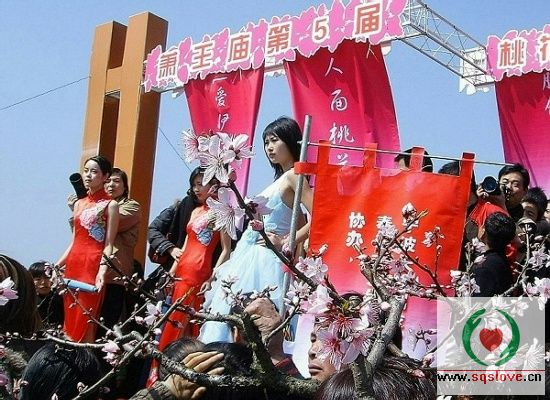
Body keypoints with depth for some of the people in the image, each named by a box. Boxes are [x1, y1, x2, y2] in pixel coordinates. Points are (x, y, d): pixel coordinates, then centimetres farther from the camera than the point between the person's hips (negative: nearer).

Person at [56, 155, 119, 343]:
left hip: (93, 265, -6)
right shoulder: (79, 204, 16)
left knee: (84, 322, -6)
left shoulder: (110, 205, -2)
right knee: (70, 320, 6)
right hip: (73, 264, 6)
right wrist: (57, 266, 11)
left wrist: (103, 270, -21)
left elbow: (108, 245, -7)